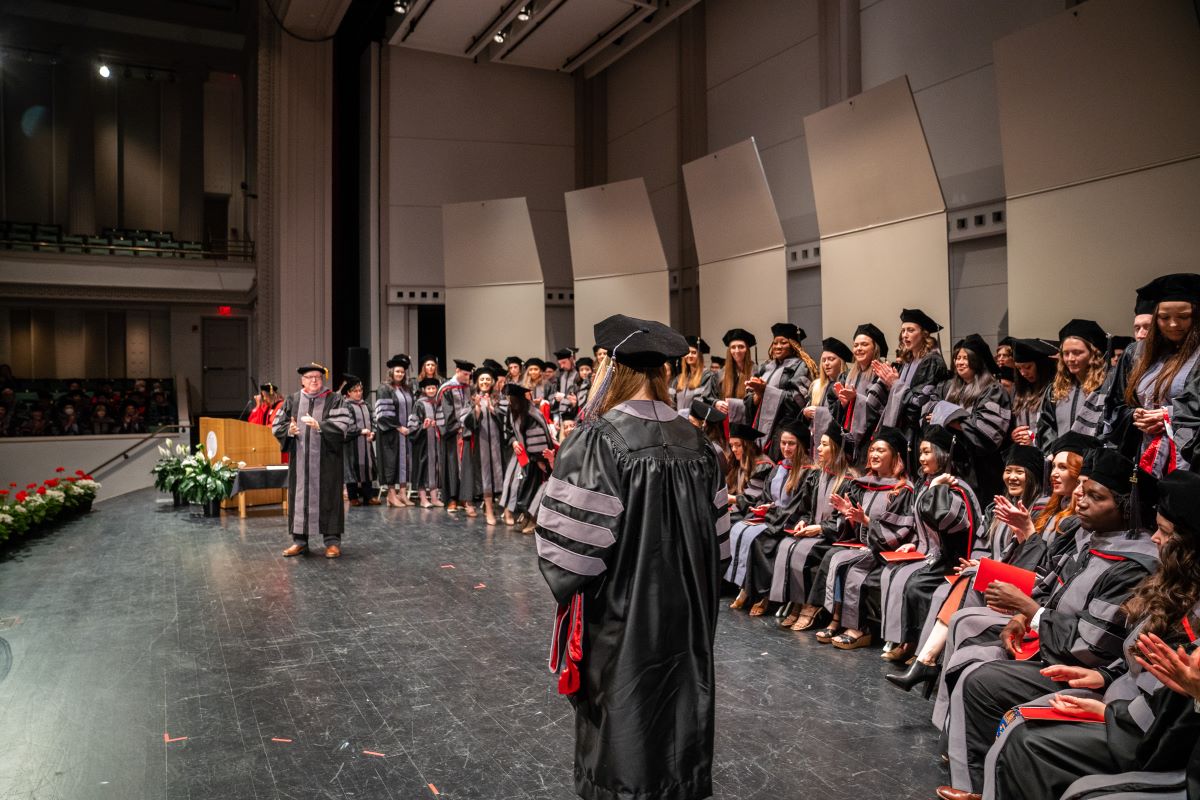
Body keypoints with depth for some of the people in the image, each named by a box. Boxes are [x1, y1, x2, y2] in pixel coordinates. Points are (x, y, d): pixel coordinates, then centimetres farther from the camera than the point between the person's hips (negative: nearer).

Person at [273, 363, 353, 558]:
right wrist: (289, 430, -14)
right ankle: (300, 540, 15)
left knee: (328, 496, 0)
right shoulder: (292, 400, 9)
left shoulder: (334, 400, 1)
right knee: (299, 496, 5)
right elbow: (277, 425, 8)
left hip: (326, 459, -3)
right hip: (300, 459, 3)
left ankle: (332, 540, 6)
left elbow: (343, 424, -11)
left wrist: (319, 426, -25)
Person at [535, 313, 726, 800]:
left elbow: (571, 534, -19)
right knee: (675, 704, 19)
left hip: (618, 609, -5)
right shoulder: (694, 441, -1)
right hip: (683, 608, 5)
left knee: (624, 717, 10)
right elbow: (715, 527, 7)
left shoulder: (598, 439, -18)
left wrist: (565, 579, 0)